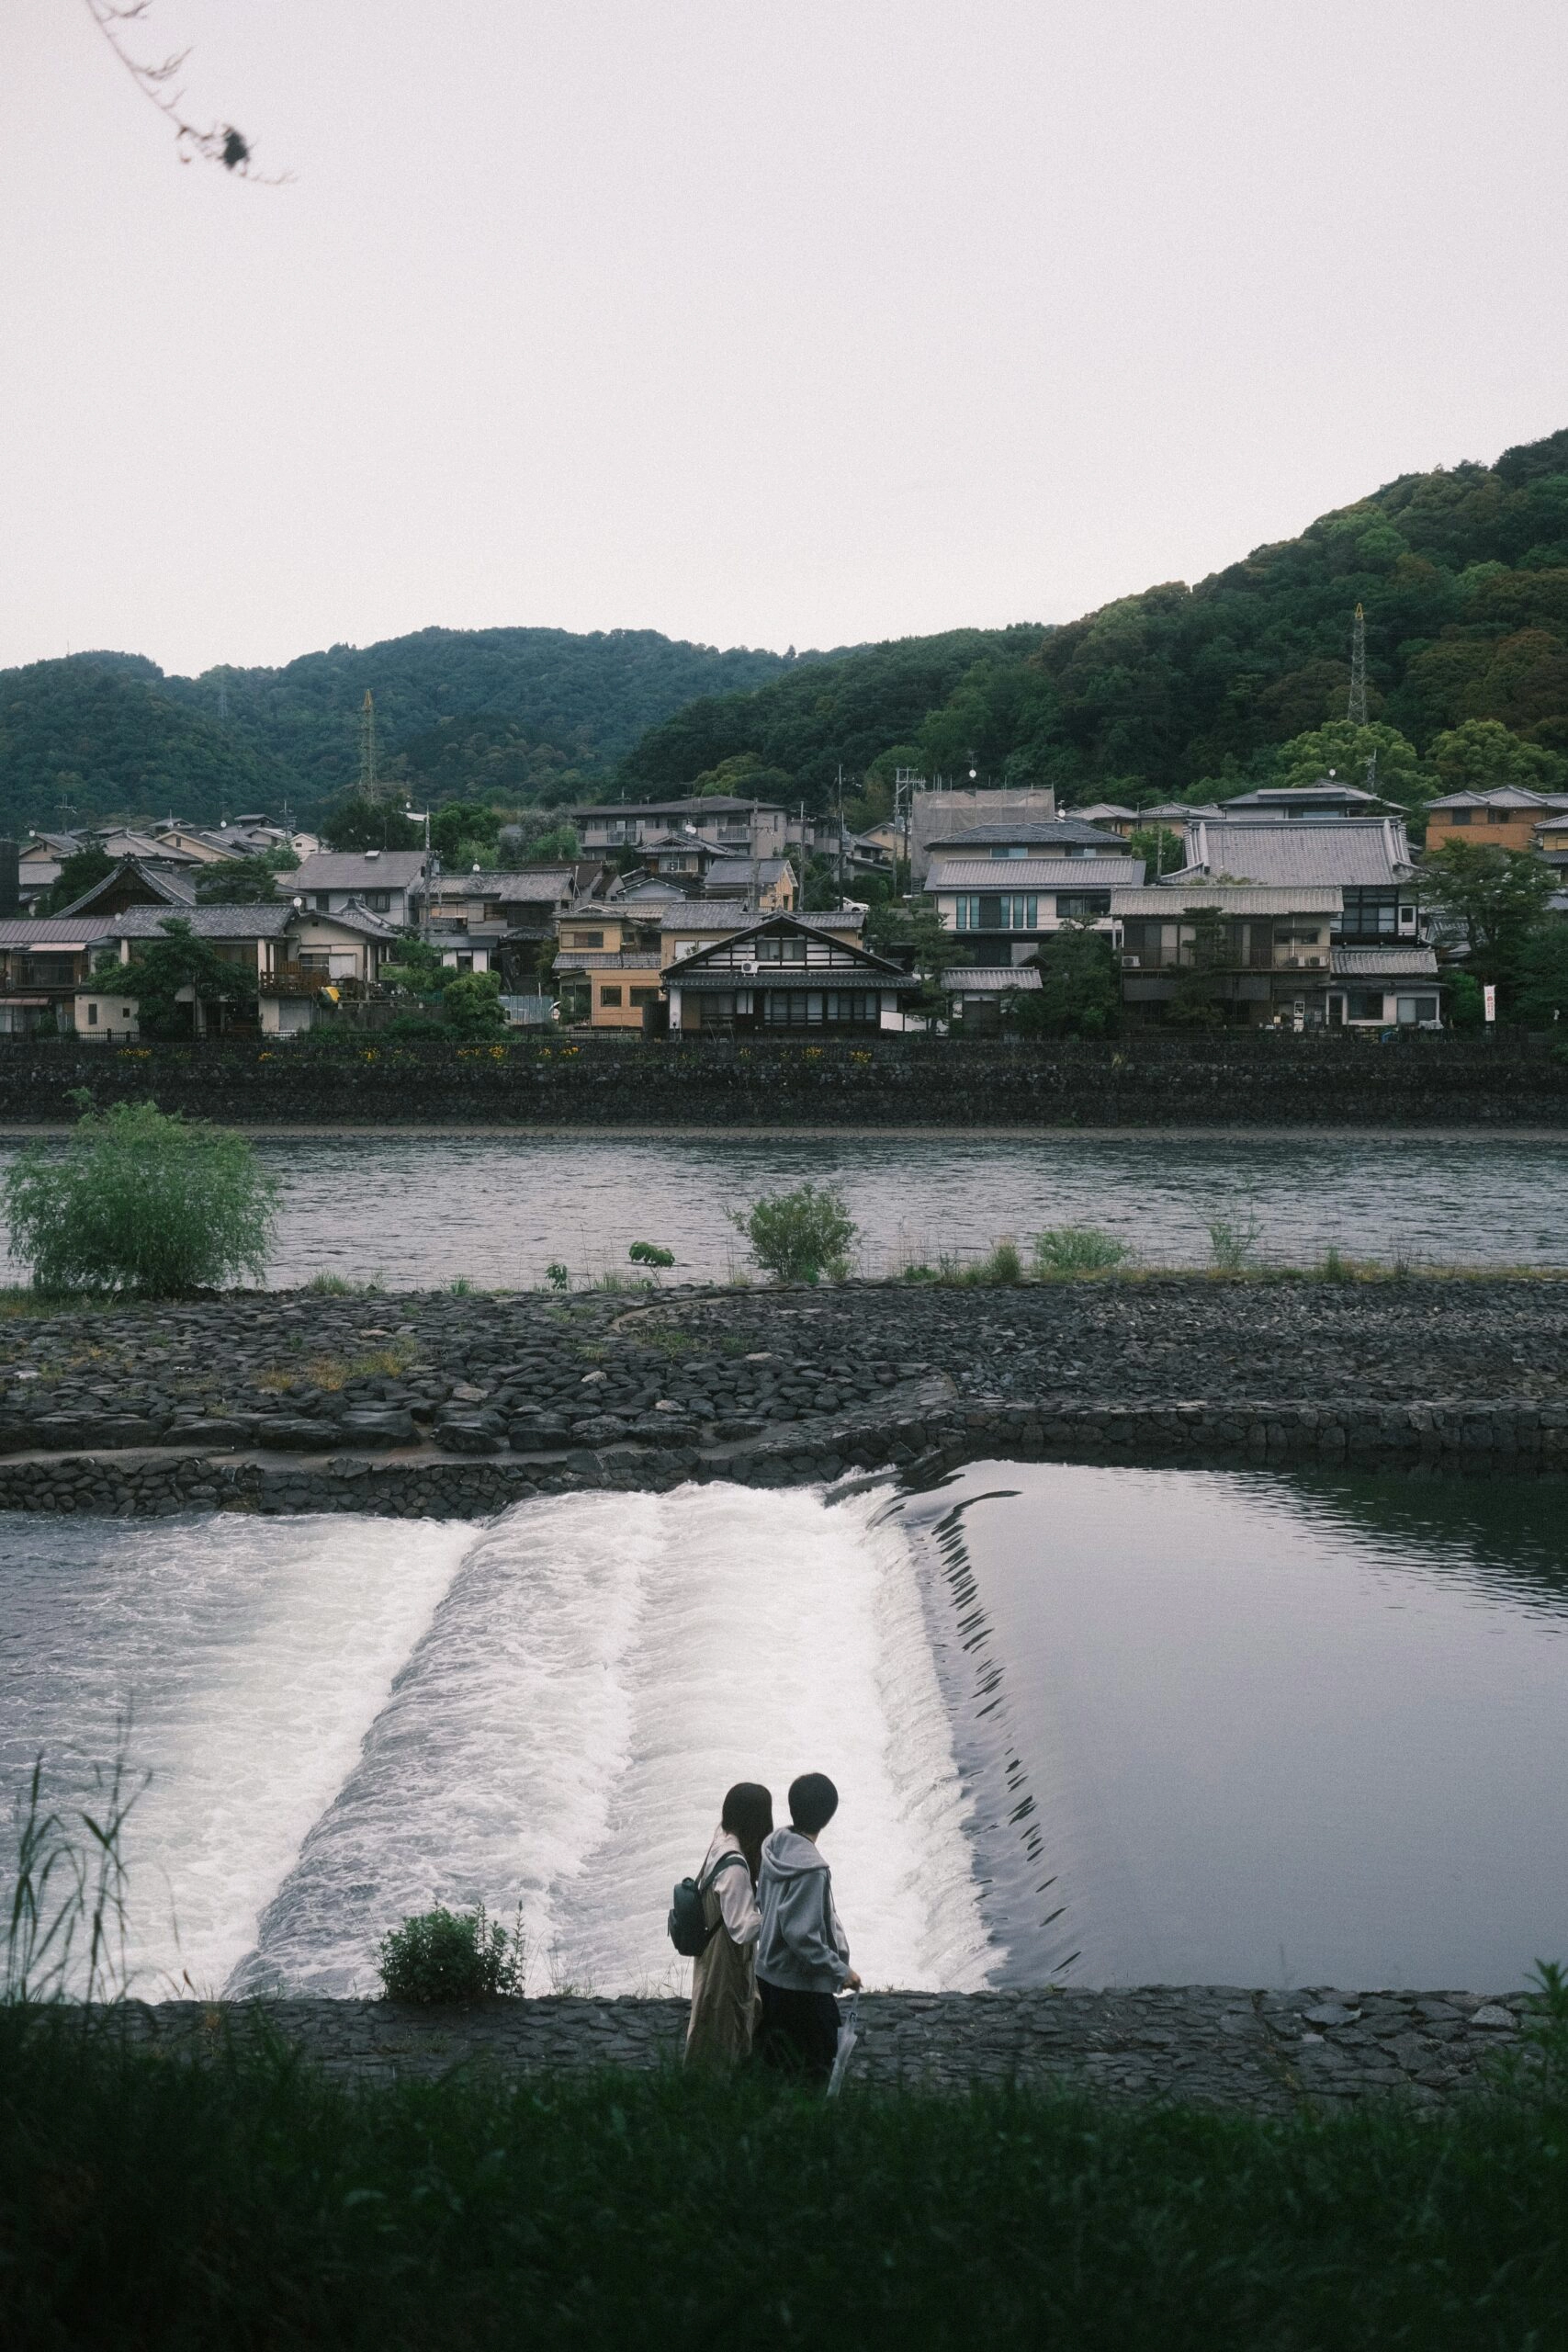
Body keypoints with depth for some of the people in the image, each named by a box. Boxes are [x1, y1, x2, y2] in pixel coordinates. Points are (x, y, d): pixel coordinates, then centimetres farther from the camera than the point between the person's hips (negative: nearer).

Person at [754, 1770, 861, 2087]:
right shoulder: (811, 1869, -29)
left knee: (778, 2055, 21)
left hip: (769, 1972, 8)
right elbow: (802, 1936, -29)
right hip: (801, 1984, -8)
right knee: (818, 2062, 7)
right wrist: (841, 1971, -19)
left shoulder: (774, 1844, -3)